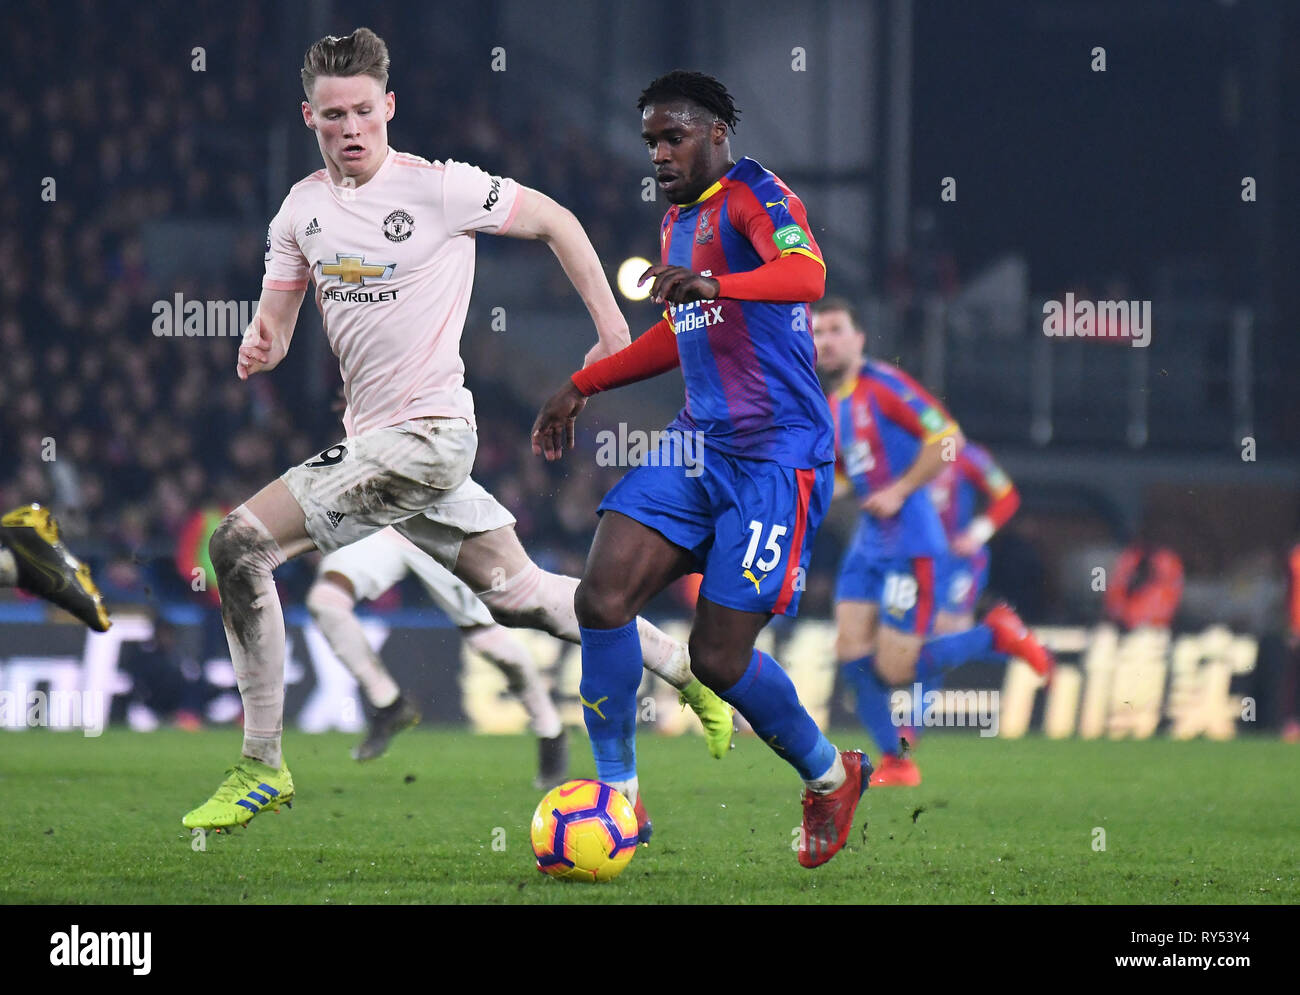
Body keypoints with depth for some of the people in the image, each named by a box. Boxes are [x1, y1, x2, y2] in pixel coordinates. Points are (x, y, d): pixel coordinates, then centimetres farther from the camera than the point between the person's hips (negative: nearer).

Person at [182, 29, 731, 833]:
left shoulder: (436, 188, -10)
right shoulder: (302, 209, 9)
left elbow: (553, 219, 0)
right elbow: (275, 324, 14)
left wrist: (612, 329, 0)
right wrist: (260, 346, -10)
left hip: (424, 434, -8)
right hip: (373, 439, 8)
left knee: (240, 543, -15)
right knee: (515, 593, 15)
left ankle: (263, 768, -9)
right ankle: (682, 666, 32)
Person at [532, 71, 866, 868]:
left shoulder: (755, 197, -9)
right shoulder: (677, 222, 18)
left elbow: (806, 275, -30)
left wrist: (711, 283, -47)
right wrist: (583, 386, 31)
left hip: (777, 456, -8)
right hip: (697, 445, 8)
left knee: (719, 657, -9)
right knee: (602, 598, -12)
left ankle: (831, 776, 17)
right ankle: (618, 796, -2)